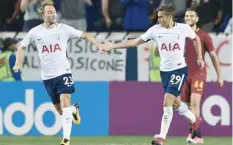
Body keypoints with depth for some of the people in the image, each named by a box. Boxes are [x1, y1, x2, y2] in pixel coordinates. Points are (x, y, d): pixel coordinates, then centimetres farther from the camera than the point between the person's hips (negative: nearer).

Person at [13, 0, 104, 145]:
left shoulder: (63, 29, -3)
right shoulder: (35, 32, 2)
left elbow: (84, 35, -4)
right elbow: (22, 47, 14)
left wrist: (99, 45, -18)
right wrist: (18, 64, 0)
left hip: (63, 72, -3)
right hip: (47, 76, 3)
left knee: (65, 101, -21)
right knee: (59, 109, 9)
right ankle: (74, 110, 44)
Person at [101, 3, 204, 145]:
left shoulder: (184, 28, -8)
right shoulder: (156, 30, -3)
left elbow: (196, 39, 12)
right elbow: (136, 42, -2)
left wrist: (199, 57, 7)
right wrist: (113, 46, -7)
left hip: (179, 69, -4)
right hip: (165, 70, 4)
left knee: (167, 103, -14)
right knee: (175, 103, 14)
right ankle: (195, 120, 41)